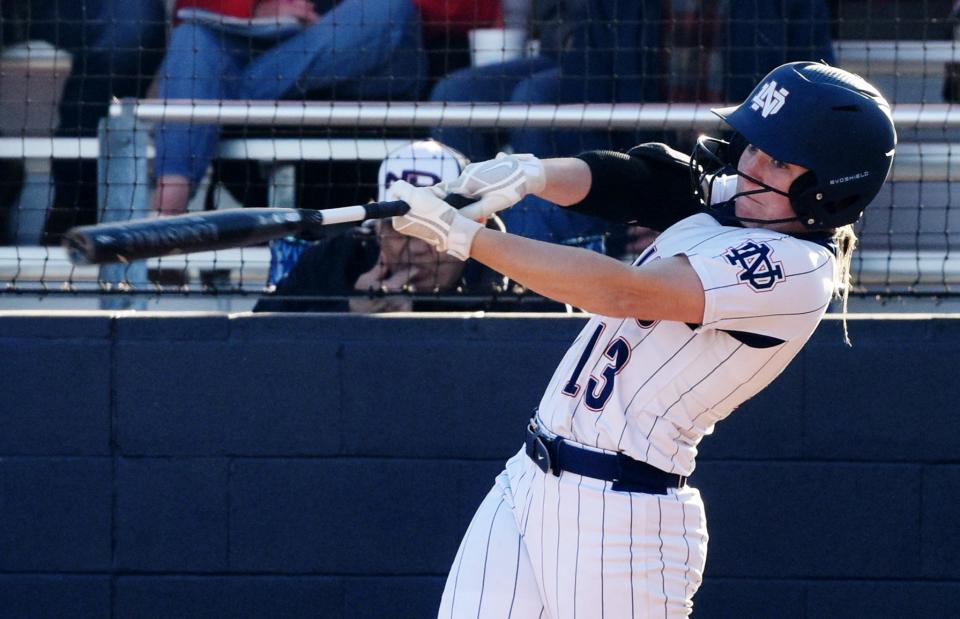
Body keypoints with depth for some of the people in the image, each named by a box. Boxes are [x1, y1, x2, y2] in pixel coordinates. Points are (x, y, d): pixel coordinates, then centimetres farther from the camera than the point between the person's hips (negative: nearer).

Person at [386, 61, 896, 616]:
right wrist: (529, 174, -22)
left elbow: (621, 292, -23)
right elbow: (621, 179, 1)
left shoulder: (797, 271, -17)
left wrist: (459, 234, -23)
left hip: (623, 520, -8)